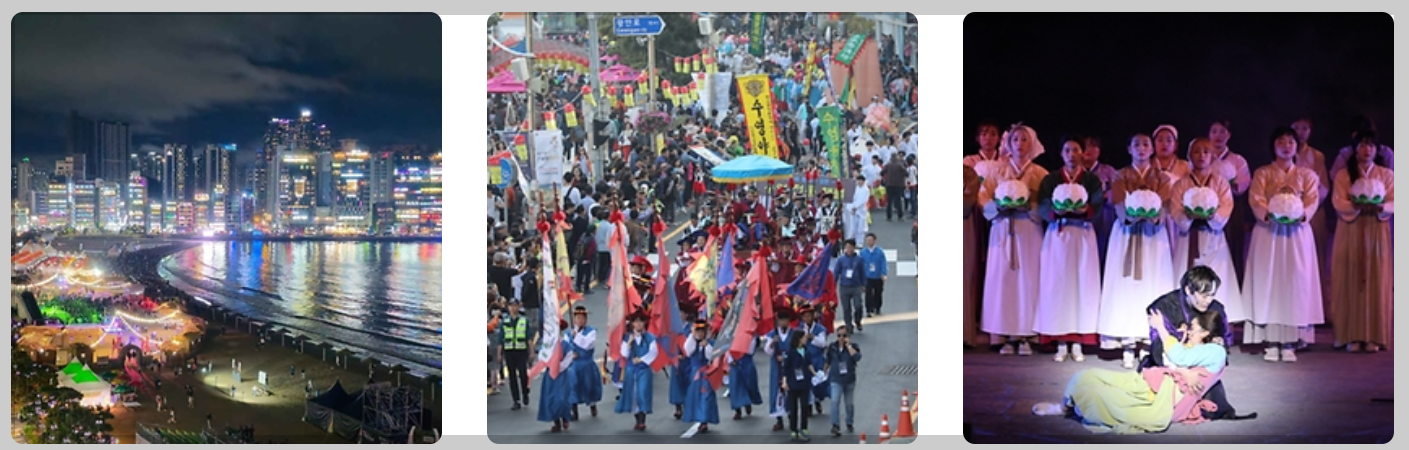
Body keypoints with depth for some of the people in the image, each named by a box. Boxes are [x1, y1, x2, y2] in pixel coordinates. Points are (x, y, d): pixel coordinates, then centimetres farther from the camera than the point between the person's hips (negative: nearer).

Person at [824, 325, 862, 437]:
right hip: (836, 380, 0)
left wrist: (848, 345, -23)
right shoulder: (832, 347, -1)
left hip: (849, 380, 0)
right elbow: (828, 361, 13)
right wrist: (823, 372, 16)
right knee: (835, 402, -17)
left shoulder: (853, 346, -5)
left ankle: (850, 424, 33)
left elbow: (857, 357, -26)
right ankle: (835, 426, -18)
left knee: (849, 403, 13)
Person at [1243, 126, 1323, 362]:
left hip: (1297, 232, 1)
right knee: (1268, 283, -5)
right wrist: (1269, 214, -24)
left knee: (1295, 283, -4)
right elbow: (1256, 200, -4)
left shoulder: (1307, 175, 13)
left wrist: (1301, 215, -20)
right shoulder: (1262, 173, 9)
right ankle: (1271, 343, -3)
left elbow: (1312, 201, 1)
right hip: (1268, 231, -1)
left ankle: (1289, 343, -2)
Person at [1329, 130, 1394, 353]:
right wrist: (1358, 206, -23)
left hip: (1377, 233, 1)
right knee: (1351, 282, -4)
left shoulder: (1387, 174, 9)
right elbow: (1338, 203, -5)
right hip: (1351, 234, -1)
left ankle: (1374, 336, -1)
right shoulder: (1343, 174, 6)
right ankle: (1352, 336, -3)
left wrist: (1380, 207, -21)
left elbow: (1393, 203, 0)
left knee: (1376, 282, -2)